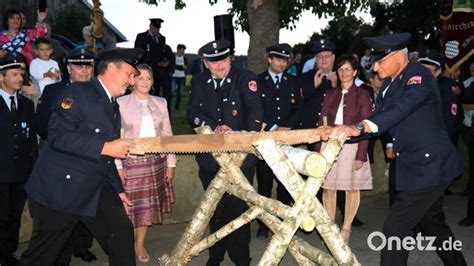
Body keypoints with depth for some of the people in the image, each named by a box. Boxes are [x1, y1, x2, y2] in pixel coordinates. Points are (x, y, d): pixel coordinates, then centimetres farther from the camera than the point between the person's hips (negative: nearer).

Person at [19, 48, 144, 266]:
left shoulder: (113, 107, 14)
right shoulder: (77, 92, -11)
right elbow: (57, 135, -24)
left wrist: (118, 190, 16)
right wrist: (104, 147, -25)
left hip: (94, 189, 7)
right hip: (59, 188, -7)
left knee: (122, 231, 2)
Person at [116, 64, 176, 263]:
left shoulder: (160, 103, 7)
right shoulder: (121, 103, -3)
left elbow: (167, 134, 9)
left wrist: (171, 162, 5)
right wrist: (117, 164, -9)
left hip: (156, 161, 3)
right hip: (131, 161, -3)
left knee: (148, 204, 8)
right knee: (130, 205, 1)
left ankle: (140, 245, 23)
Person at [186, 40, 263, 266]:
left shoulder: (245, 78, -6)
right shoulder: (199, 81, 6)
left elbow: (255, 110, -16)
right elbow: (192, 113, 0)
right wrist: (214, 127, -16)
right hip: (210, 159, 4)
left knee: (238, 207, 1)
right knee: (215, 208, 17)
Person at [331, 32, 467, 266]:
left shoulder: (418, 76, -18)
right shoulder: (390, 84, 10)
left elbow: (401, 109, -36)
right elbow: (379, 118, 9)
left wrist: (359, 127, -49)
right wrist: (344, 133, -5)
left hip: (428, 165, -10)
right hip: (421, 165, 10)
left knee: (396, 228, -11)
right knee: (432, 223, 23)